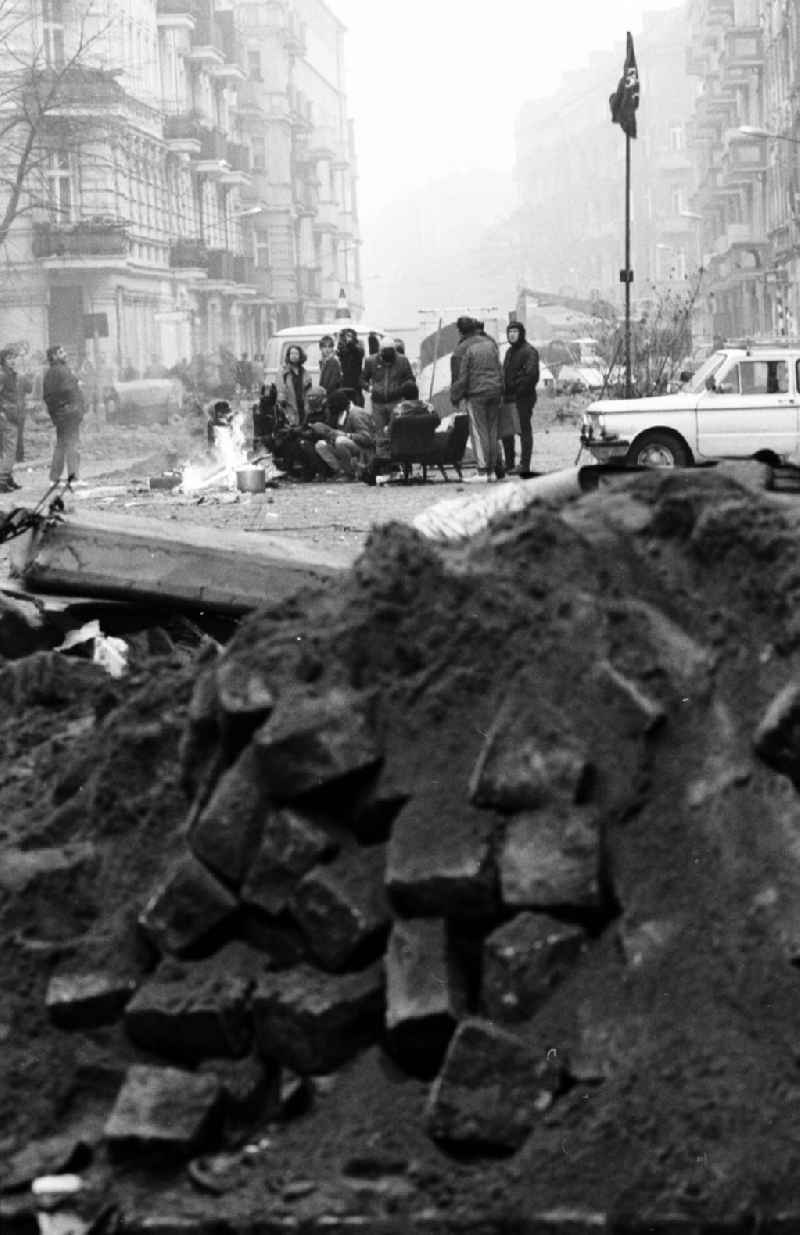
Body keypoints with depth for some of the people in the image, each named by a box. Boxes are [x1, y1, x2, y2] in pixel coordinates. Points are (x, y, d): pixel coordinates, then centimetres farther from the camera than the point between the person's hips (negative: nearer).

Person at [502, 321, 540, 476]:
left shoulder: (529, 351, -9)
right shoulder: (510, 351, 20)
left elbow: (531, 374, -18)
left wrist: (518, 390, -18)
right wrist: (504, 392, 11)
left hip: (523, 398, -9)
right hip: (509, 398, 9)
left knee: (524, 430, -5)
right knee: (505, 431, 10)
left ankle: (525, 465, -2)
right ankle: (509, 463, 20)